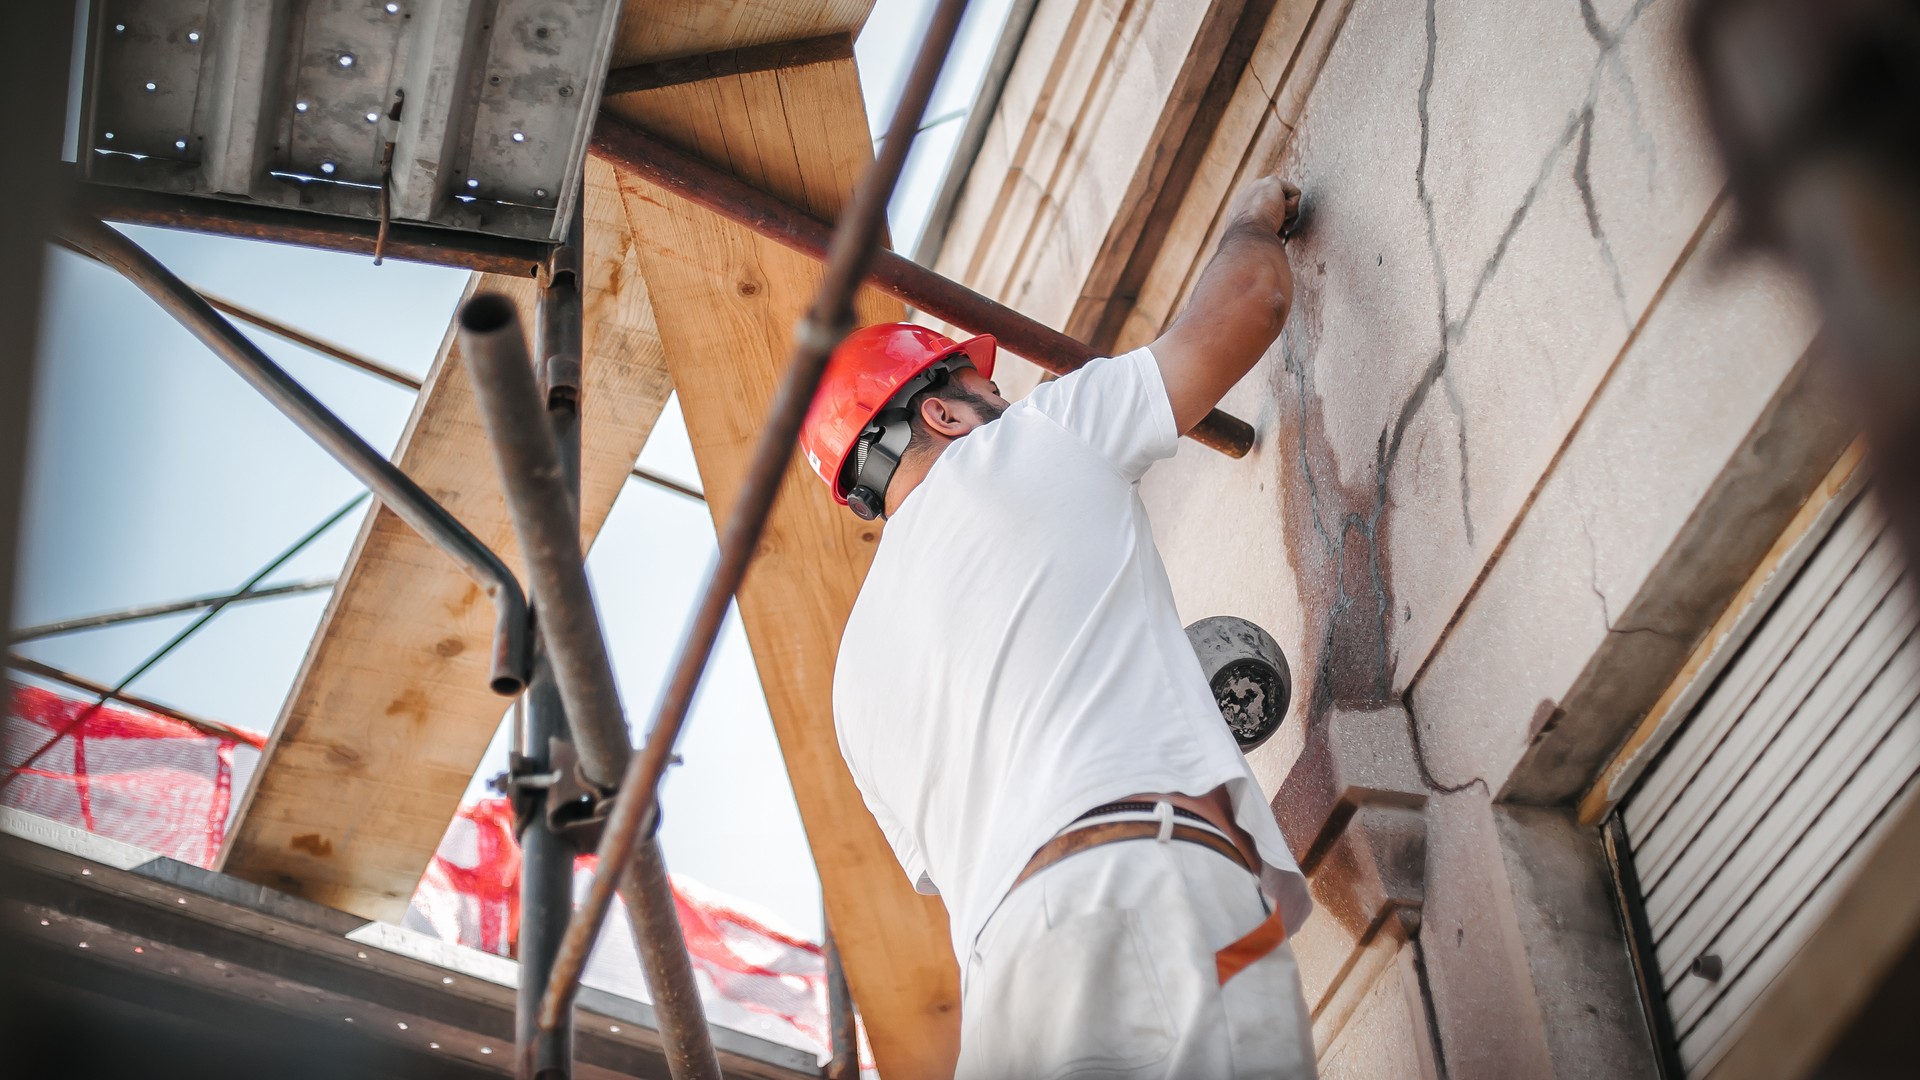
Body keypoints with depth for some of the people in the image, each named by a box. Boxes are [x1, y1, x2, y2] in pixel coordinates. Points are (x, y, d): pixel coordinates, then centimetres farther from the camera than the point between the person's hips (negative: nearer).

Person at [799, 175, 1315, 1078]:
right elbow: (1255, 293, 21)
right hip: (1158, 897, -6)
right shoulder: (1035, 439, 16)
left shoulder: (857, 669, 31)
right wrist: (1253, 216, 43)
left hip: (1006, 961, 6)